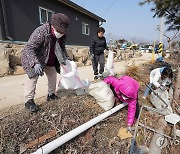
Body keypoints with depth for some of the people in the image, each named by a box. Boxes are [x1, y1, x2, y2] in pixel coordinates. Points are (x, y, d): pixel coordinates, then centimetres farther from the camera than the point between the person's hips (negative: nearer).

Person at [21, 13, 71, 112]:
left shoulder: (62, 35, -10)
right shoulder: (41, 32, -32)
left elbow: (62, 48, 8)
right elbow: (29, 48, -36)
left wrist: (66, 58, -4)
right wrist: (36, 63, -49)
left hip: (50, 60, 7)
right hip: (33, 58, -7)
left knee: (52, 75, 10)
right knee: (33, 76, -14)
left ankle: (51, 95, 26)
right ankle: (29, 101, -3)